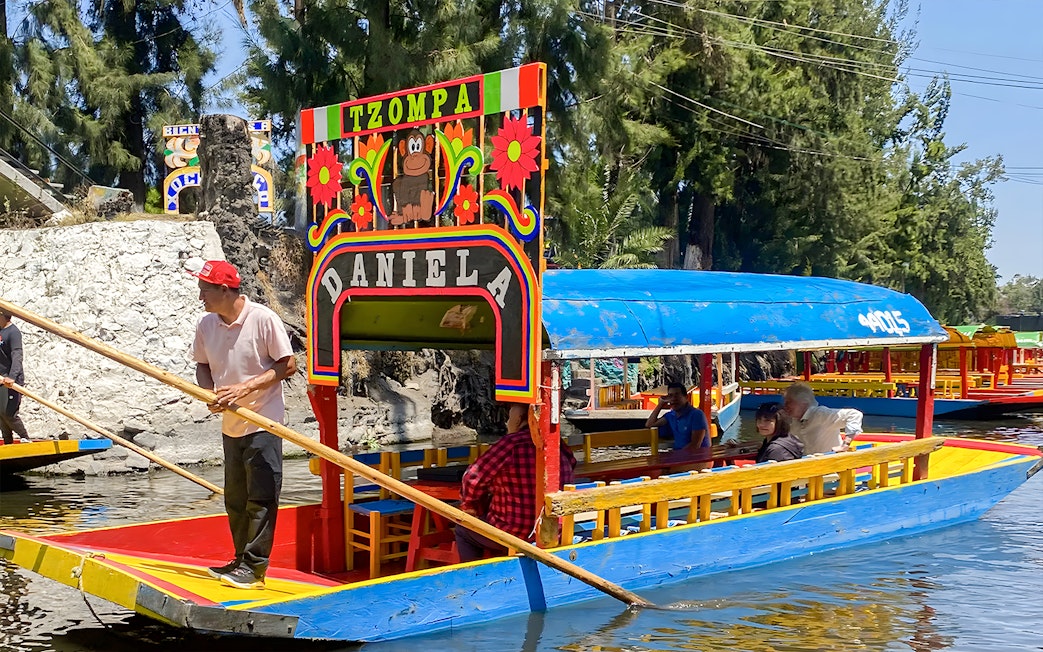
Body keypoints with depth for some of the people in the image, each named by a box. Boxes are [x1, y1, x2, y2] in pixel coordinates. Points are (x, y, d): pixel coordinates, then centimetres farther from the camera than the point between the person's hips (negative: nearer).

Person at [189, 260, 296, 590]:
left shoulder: (263, 319, -16)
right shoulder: (206, 325, 1)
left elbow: (287, 365, -12)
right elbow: (202, 365, 14)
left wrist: (246, 387, -21)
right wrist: (209, 392, -8)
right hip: (230, 425, 7)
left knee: (260, 497, -3)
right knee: (235, 499, 15)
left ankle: (254, 567, 5)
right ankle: (243, 560, 28)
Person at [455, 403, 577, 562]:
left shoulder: (512, 443, -18)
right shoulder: (559, 445, 0)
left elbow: (473, 478, -15)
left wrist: (469, 506, 7)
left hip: (517, 536, -7)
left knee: (463, 529, 19)